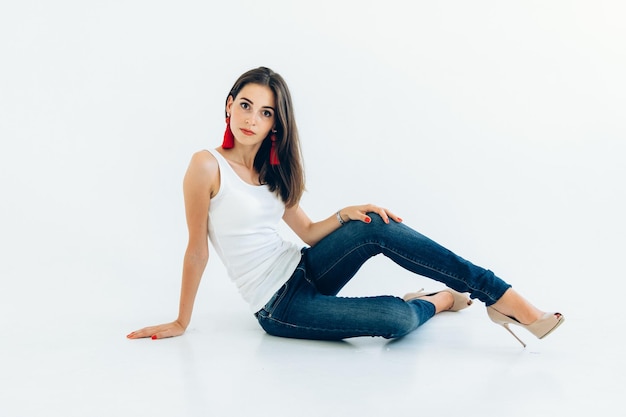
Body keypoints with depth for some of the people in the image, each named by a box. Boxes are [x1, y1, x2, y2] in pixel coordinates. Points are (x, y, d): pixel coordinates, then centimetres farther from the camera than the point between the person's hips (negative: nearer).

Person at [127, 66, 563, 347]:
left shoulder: (271, 172, 7)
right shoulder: (207, 166, -14)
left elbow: (307, 231, 10)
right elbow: (198, 247, -12)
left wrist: (345, 214, -9)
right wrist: (181, 322, -6)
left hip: (304, 270, 6)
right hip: (278, 306, -6)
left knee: (377, 228, -21)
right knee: (396, 319, -25)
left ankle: (506, 299, -16)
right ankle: (440, 300, 11)